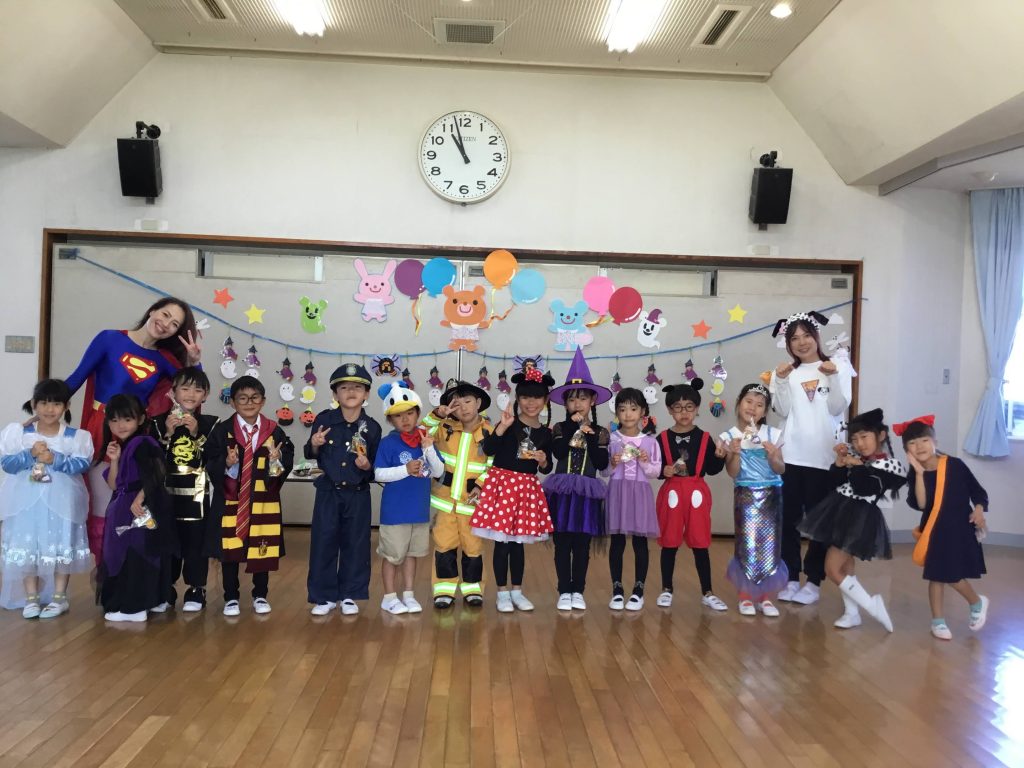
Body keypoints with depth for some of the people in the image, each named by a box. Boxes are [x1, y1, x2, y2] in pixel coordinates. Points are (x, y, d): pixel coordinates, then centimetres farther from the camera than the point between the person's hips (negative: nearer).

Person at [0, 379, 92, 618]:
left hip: (61, 502, -1)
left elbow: (82, 464, -12)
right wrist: (30, 455, -18)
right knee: (26, 546, 4)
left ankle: (59, 596, 16)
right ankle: (31, 597, 18)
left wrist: (54, 459, -22)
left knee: (61, 546, 2)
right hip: (27, 501, 2)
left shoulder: (76, 436, -2)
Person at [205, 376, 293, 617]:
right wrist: (226, 464, -24)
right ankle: (231, 597, 23)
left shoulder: (274, 431, 0)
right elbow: (210, 466, -5)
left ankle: (260, 595, 26)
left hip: (264, 502, 1)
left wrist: (279, 460, -19)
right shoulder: (221, 431, -3)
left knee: (263, 550, 9)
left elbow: (288, 461, 1)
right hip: (230, 502, -1)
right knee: (229, 551, 6)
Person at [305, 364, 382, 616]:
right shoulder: (324, 419, -4)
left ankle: (349, 595, 23)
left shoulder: (372, 427, -4)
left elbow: (376, 467, 2)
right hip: (328, 493, 0)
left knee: (355, 544, 7)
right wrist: (314, 445, -16)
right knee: (323, 543, 4)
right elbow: (311, 455, 5)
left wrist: (367, 466, -19)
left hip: (358, 495, 0)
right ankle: (324, 596, 18)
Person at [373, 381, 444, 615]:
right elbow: (379, 474, -15)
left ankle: (408, 595, 28)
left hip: (420, 510, 5)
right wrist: (406, 470, -23)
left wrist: (429, 449, -14)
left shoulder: (425, 440, 3)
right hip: (394, 512, -4)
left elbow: (439, 472, 0)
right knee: (392, 555, 7)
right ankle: (389, 597, 21)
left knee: (412, 553, 16)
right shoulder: (388, 443, -10)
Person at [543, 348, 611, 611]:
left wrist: (590, 437, -12)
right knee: (562, 543, 2)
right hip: (563, 491, 0)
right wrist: (574, 428, -13)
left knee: (582, 544, 5)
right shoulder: (560, 428, 5)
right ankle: (564, 592, 10)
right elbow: (559, 452, -14)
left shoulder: (600, 432, 5)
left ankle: (578, 591, 15)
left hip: (587, 493, 0)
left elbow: (602, 463, -6)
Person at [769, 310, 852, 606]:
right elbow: (782, 412, -2)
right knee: (788, 517, 5)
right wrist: (781, 381, -13)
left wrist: (833, 377, -16)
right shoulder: (785, 372, 8)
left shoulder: (838, 366, 4)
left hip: (823, 456, -2)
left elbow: (838, 408, -5)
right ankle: (791, 578, 15)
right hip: (790, 455, 2)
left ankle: (813, 580, 13)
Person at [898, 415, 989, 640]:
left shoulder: (954, 464, -10)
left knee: (953, 575, -2)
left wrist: (978, 510, -16)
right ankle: (938, 621, 19)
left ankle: (977, 602, 29)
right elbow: (920, 504, -19)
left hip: (960, 528, -2)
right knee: (936, 575, 7)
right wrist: (919, 472, -21)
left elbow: (977, 490, 0)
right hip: (934, 530, 2)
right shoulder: (914, 474, -5)